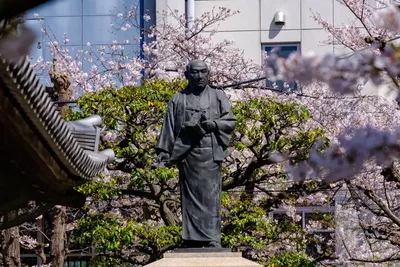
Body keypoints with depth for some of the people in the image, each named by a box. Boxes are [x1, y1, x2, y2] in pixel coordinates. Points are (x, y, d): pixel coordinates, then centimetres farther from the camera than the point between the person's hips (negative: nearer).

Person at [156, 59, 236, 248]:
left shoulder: (218, 97, 12)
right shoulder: (178, 100, 12)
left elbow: (231, 121, 8)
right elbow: (169, 127, 8)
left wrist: (215, 124, -11)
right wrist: (164, 151, 1)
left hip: (210, 154, -1)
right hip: (187, 153, 1)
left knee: (210, 196, -7)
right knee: (190, 197, 1)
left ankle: (212, 239, -9)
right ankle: (192, 239, 5)